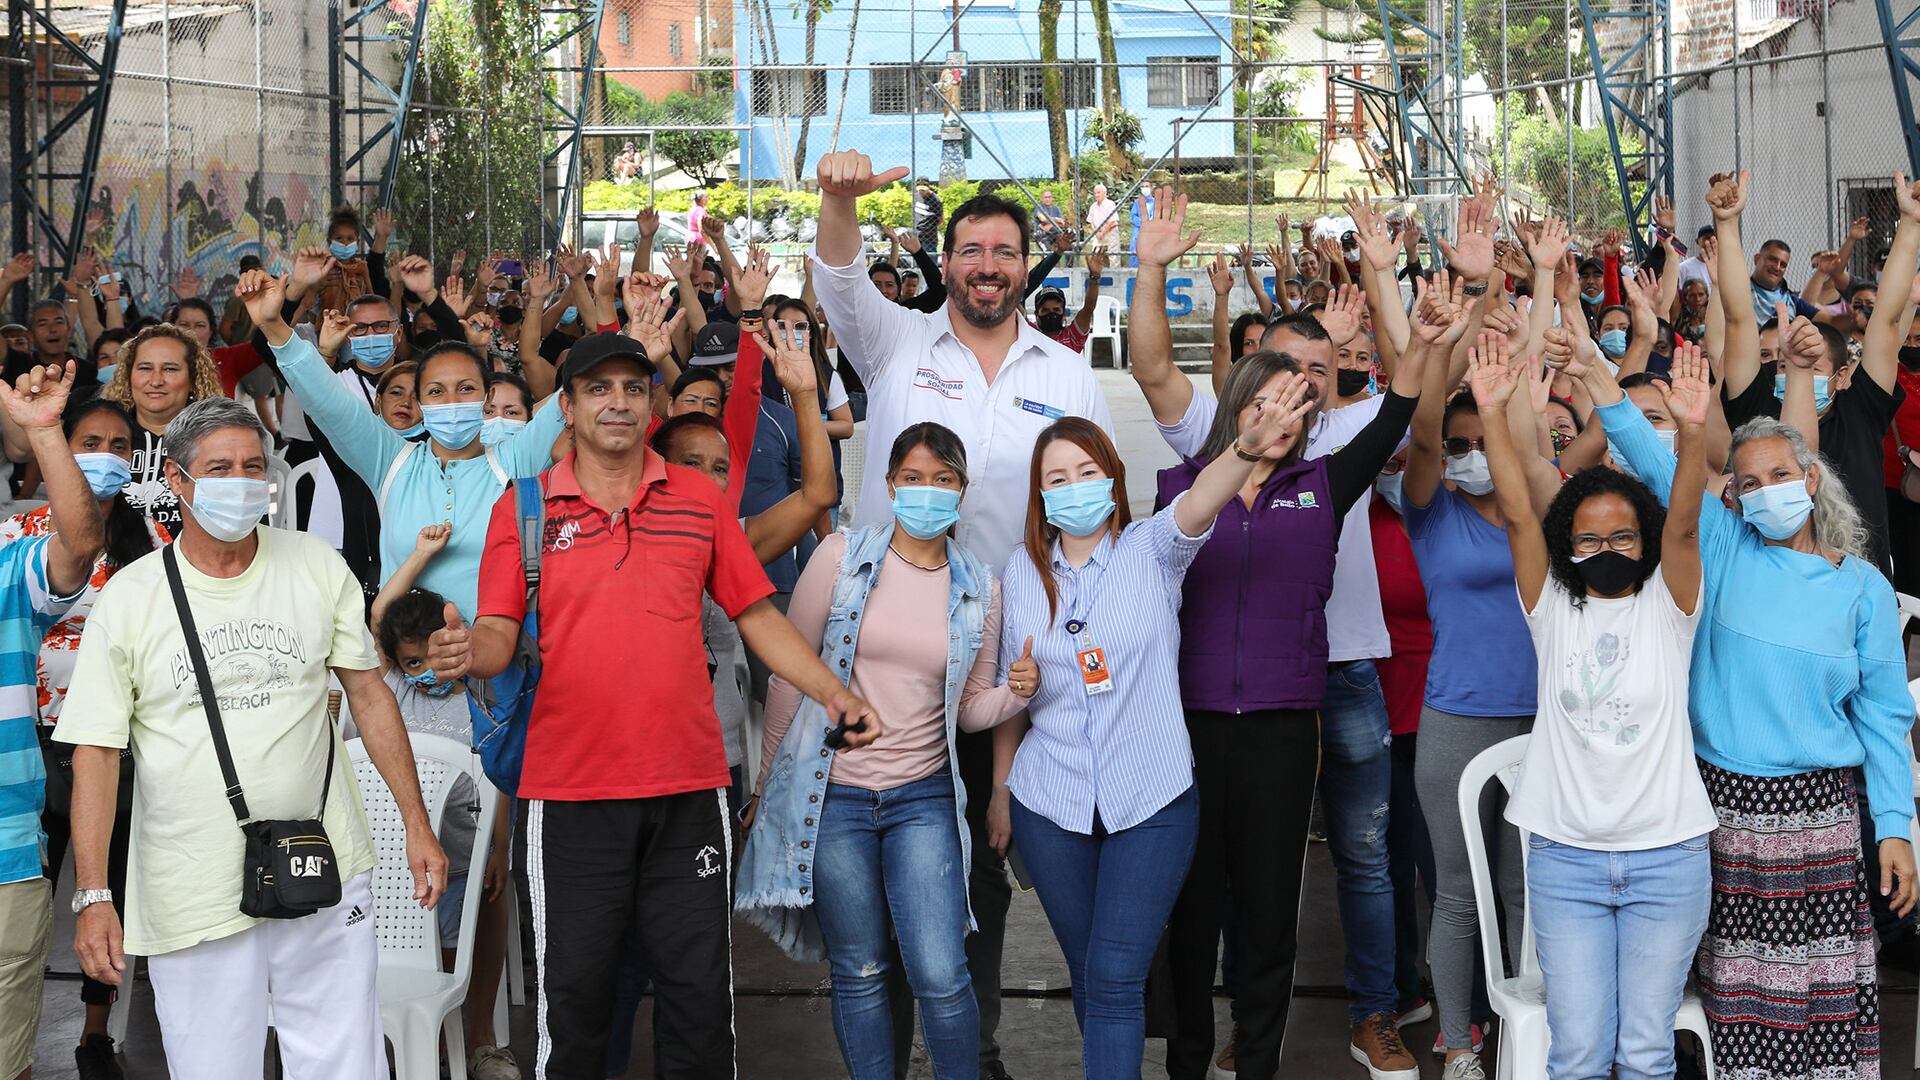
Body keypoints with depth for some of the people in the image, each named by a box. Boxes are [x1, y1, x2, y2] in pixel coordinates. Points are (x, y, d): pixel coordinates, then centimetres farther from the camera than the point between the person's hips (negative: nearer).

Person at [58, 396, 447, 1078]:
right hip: (193, 895, -1)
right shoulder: (128, 599, -1)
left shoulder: (318, 569, 4)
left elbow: (369, 694, 10)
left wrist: (417, 826, 6)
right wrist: (92, 896, -8)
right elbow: (96, 751, -2)